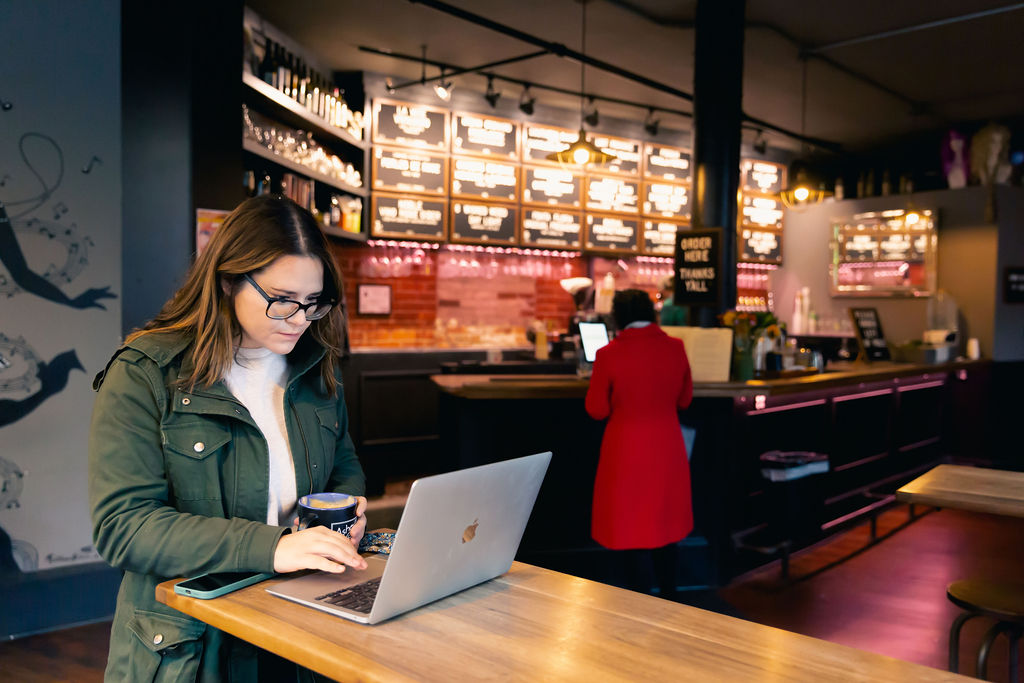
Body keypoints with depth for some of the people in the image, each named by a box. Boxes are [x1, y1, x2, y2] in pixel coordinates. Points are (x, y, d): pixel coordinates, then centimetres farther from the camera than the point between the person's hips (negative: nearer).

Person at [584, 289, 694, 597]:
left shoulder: (609, 354, -15)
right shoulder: (675, 348, -5)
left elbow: (597, 410, -7)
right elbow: (684, 399, 7)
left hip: (626, 452, -3)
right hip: (668, 451, 4)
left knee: (630, 528, 9)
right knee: (665, 525, 19)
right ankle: (668, 597, 31)